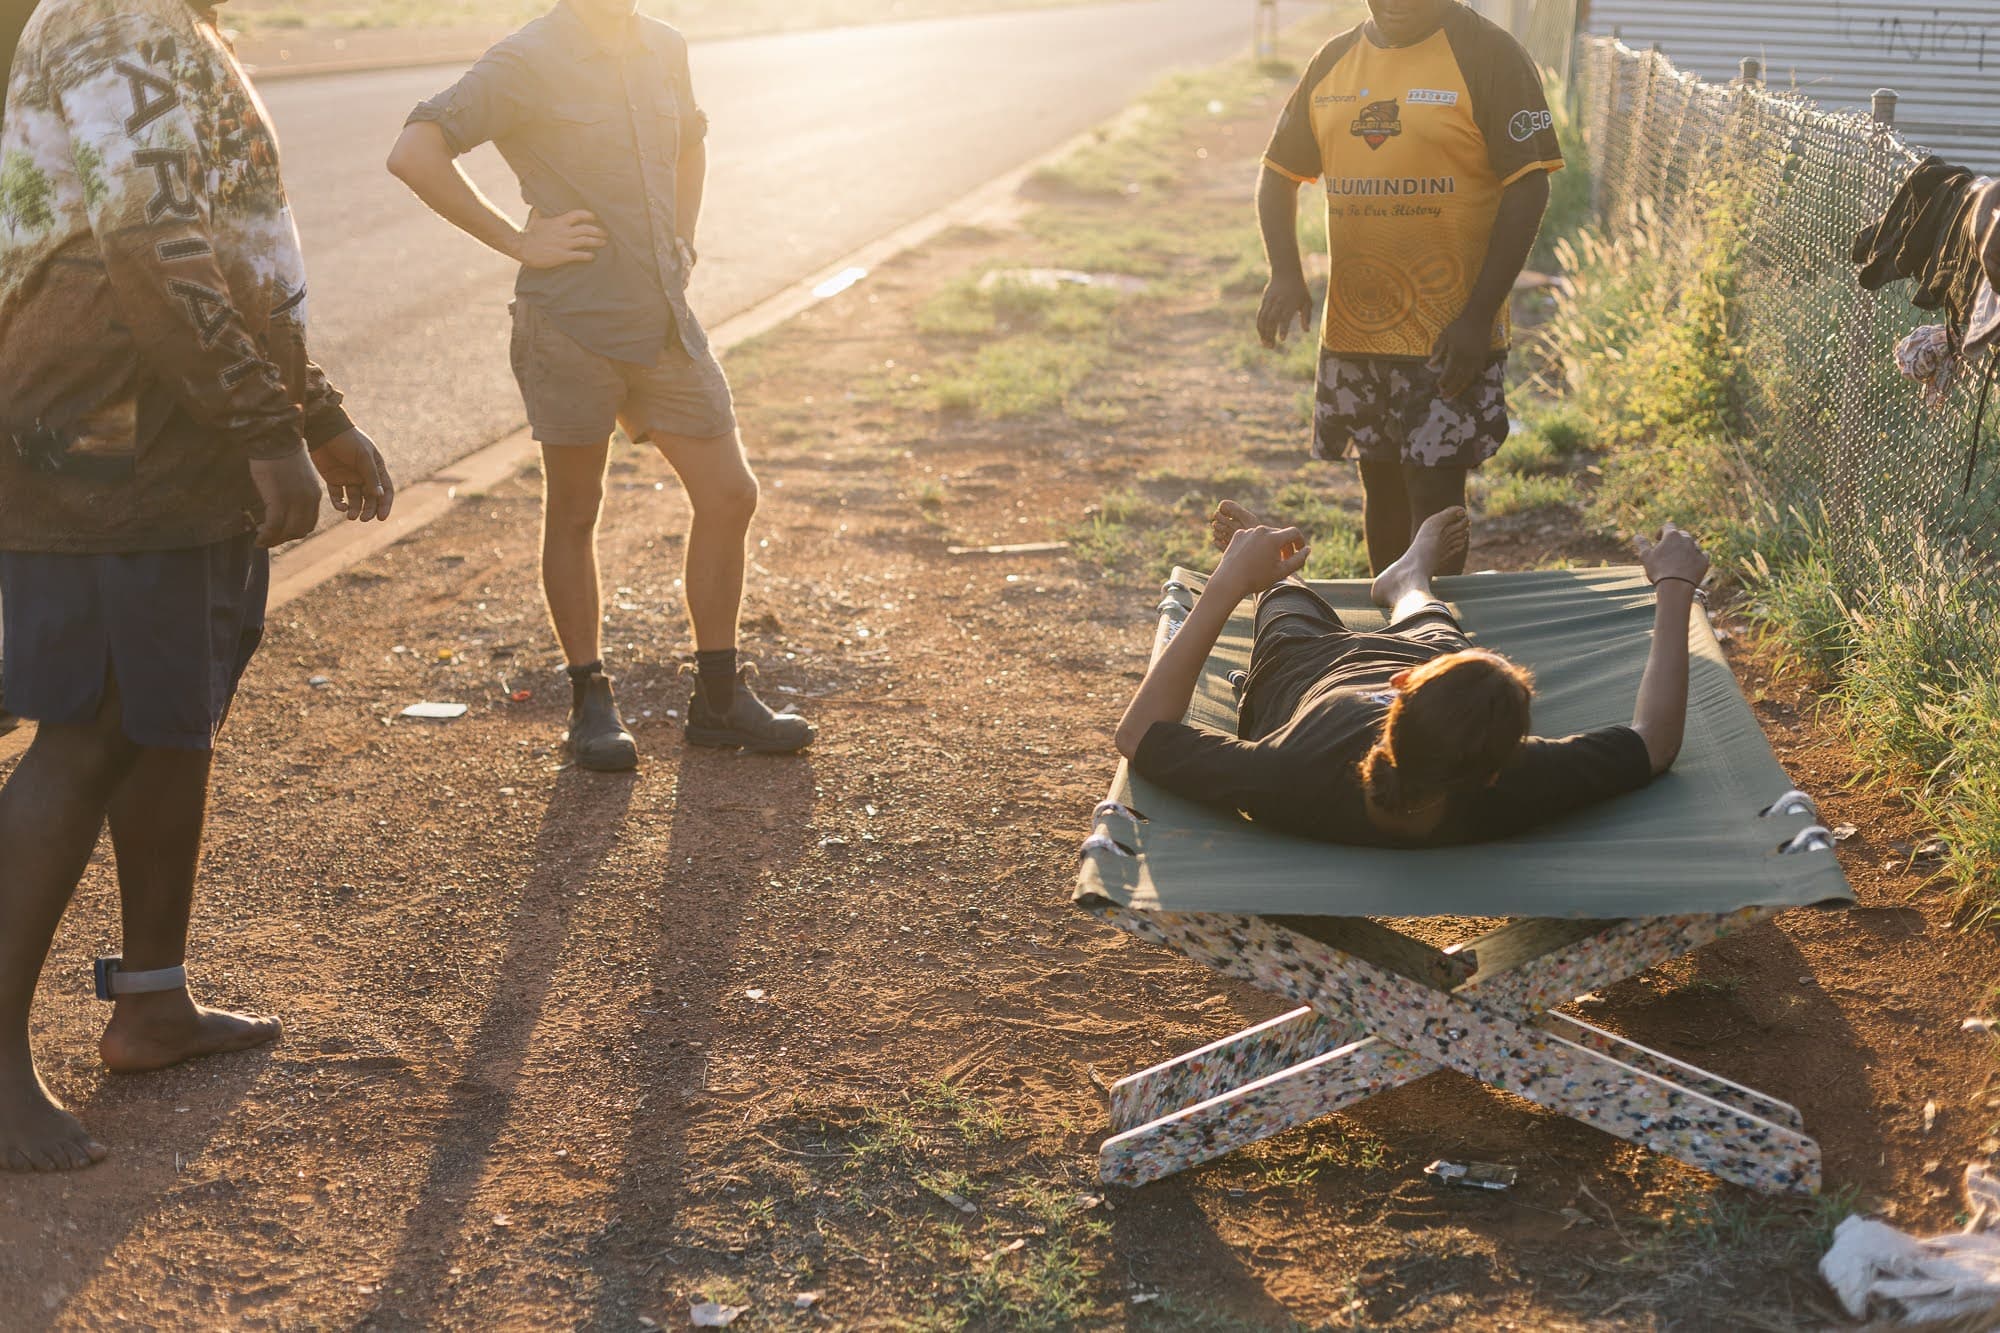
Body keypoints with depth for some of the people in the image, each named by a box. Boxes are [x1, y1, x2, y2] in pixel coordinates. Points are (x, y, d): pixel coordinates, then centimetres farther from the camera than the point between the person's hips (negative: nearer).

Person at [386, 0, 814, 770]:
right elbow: (414, 156, -18)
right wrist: (517, 241, -16)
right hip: (572, 326, -6)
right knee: (574, 516, 6)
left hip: (664, 323, 6)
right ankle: (591, 705, 19)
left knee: (729, 496, 5)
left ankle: (719, 702, 18)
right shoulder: (526, 64, -10)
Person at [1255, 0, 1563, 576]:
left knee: (1435, 490, -5)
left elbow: (1527, 189, -11)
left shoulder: (1488, 55, -8)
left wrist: (1479, 315, -16)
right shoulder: (1334, 62, 8)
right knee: (1383, 485, 14)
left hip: (1449, 334, -5)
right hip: (1352, 328, 5)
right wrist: (1286, 274, -5)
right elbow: (1279, 174, 14)